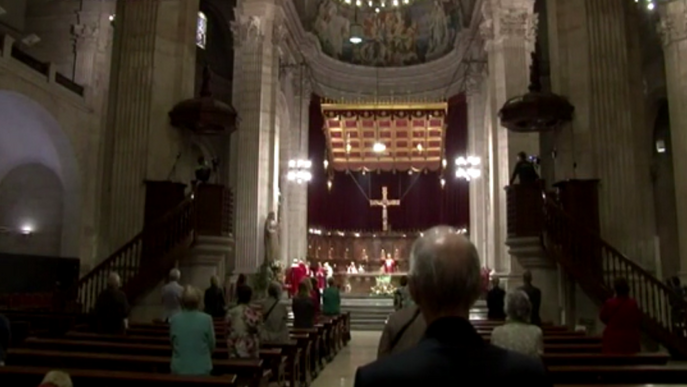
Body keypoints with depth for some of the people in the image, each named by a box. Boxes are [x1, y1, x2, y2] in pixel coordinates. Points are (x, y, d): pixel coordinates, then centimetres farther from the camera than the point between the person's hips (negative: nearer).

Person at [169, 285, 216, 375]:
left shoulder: (174, 320, -7)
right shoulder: (206, 319, -11)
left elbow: (172, 344, 6)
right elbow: (212, 345, -1)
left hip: (179, 369, 2)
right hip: (201, 369, -1)